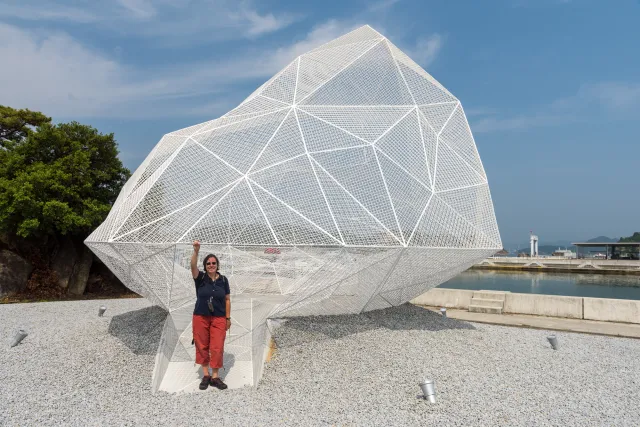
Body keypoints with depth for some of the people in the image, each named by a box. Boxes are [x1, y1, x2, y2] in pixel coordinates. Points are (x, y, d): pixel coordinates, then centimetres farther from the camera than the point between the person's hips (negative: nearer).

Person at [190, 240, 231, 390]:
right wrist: (196, 251, -40)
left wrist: (228, 318, 4)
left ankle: (215, 377, 7)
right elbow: (193, 266, -24)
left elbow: (227, 300, 6)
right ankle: (205, 375, 18)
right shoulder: (200, 278, -3)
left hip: (219, 319, 0)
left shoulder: (223, 280, 1)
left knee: (217, 347, -3)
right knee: (202, 346, 6)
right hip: (200, 317, 0)